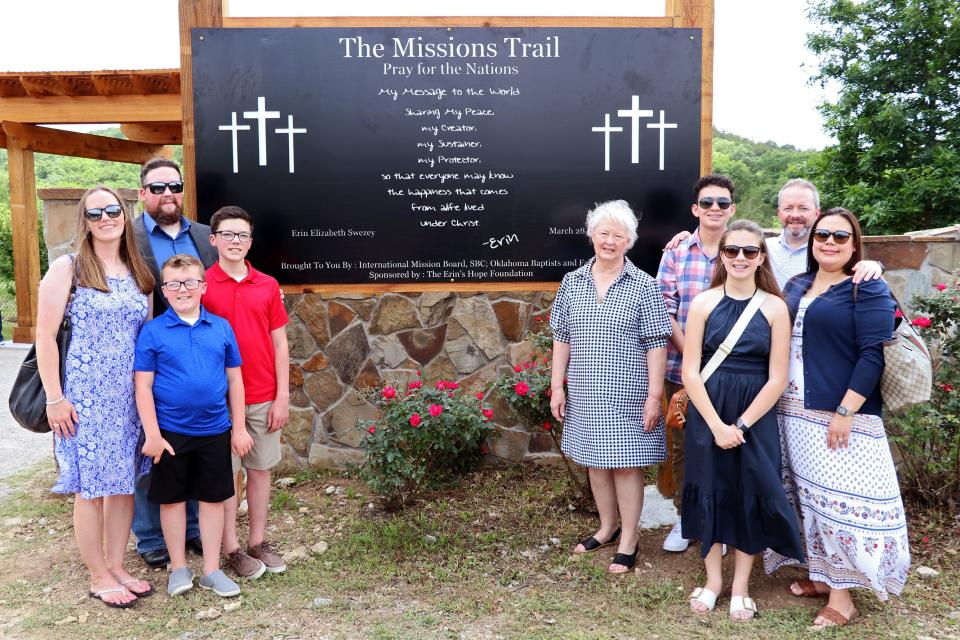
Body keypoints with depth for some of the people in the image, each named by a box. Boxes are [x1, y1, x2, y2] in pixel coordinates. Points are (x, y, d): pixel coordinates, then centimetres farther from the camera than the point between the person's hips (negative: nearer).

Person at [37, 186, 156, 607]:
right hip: (85, 396, -5)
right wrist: (54, 398, -11)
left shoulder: (138, 273, 9)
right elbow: (45, 337, -7)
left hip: (132, 396, 5)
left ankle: (116, 567, 28)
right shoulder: (68, 268, -6)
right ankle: (98, 577, 20)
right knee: (91, 487, 5)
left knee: (124, 482, 12)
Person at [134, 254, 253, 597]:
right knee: (172, 498, 11)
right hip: (171, 433, -2)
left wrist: (239, 428, 3)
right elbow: (143, 385, -6)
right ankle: (178, 567, 28)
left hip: (215, 431, 2)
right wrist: (152, 434, -10)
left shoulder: (221, 327, 0)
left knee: (213, 498, 11)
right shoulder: (153, 331, -6)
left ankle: (212, 569, 24)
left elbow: (234, 379, 4)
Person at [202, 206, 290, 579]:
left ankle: (258, 542, 24)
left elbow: (279, 343, 5)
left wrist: (282, 396, 0)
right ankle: (231, 549, 18)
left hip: (264, 397, 3)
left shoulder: (268, 286, 4)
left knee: (261, 468, 11)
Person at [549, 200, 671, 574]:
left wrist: (654, 395, -10)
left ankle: (628, 541, 21)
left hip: (626, 396, -4)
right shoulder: (572, 283, 4)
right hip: (585, 396, 4)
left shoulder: (643, 287, -7)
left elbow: (657, 345, -7)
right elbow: (562, 338, 8)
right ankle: (607, 527, 36)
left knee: (626, 464, 4)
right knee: (595, 461, 16)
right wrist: (557, 387, 5)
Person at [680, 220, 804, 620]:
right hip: (708, 414, 0)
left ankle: (740, 587, 24)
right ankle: (713, 579, 27)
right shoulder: (703, 303, -2)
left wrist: (741, 425, -11)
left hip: (755, 416, 0)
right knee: (710, 491, 8)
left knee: (751, 495, 6)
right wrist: (716, 424, -12)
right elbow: (690, 371, -5)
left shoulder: (774, 307, -2)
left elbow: (777, 378, -5)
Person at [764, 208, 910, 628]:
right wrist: (775, 402, 10)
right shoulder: (796, 287, 12)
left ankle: (842, 595, 10)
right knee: (811, 496, 13)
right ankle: (821, 575, 28)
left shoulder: (868, 290, -5)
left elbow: (873, 355, -13)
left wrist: (845, 412, -19)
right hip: (795, 415, 6)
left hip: (839, 416, -6)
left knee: (841, 498, -2)